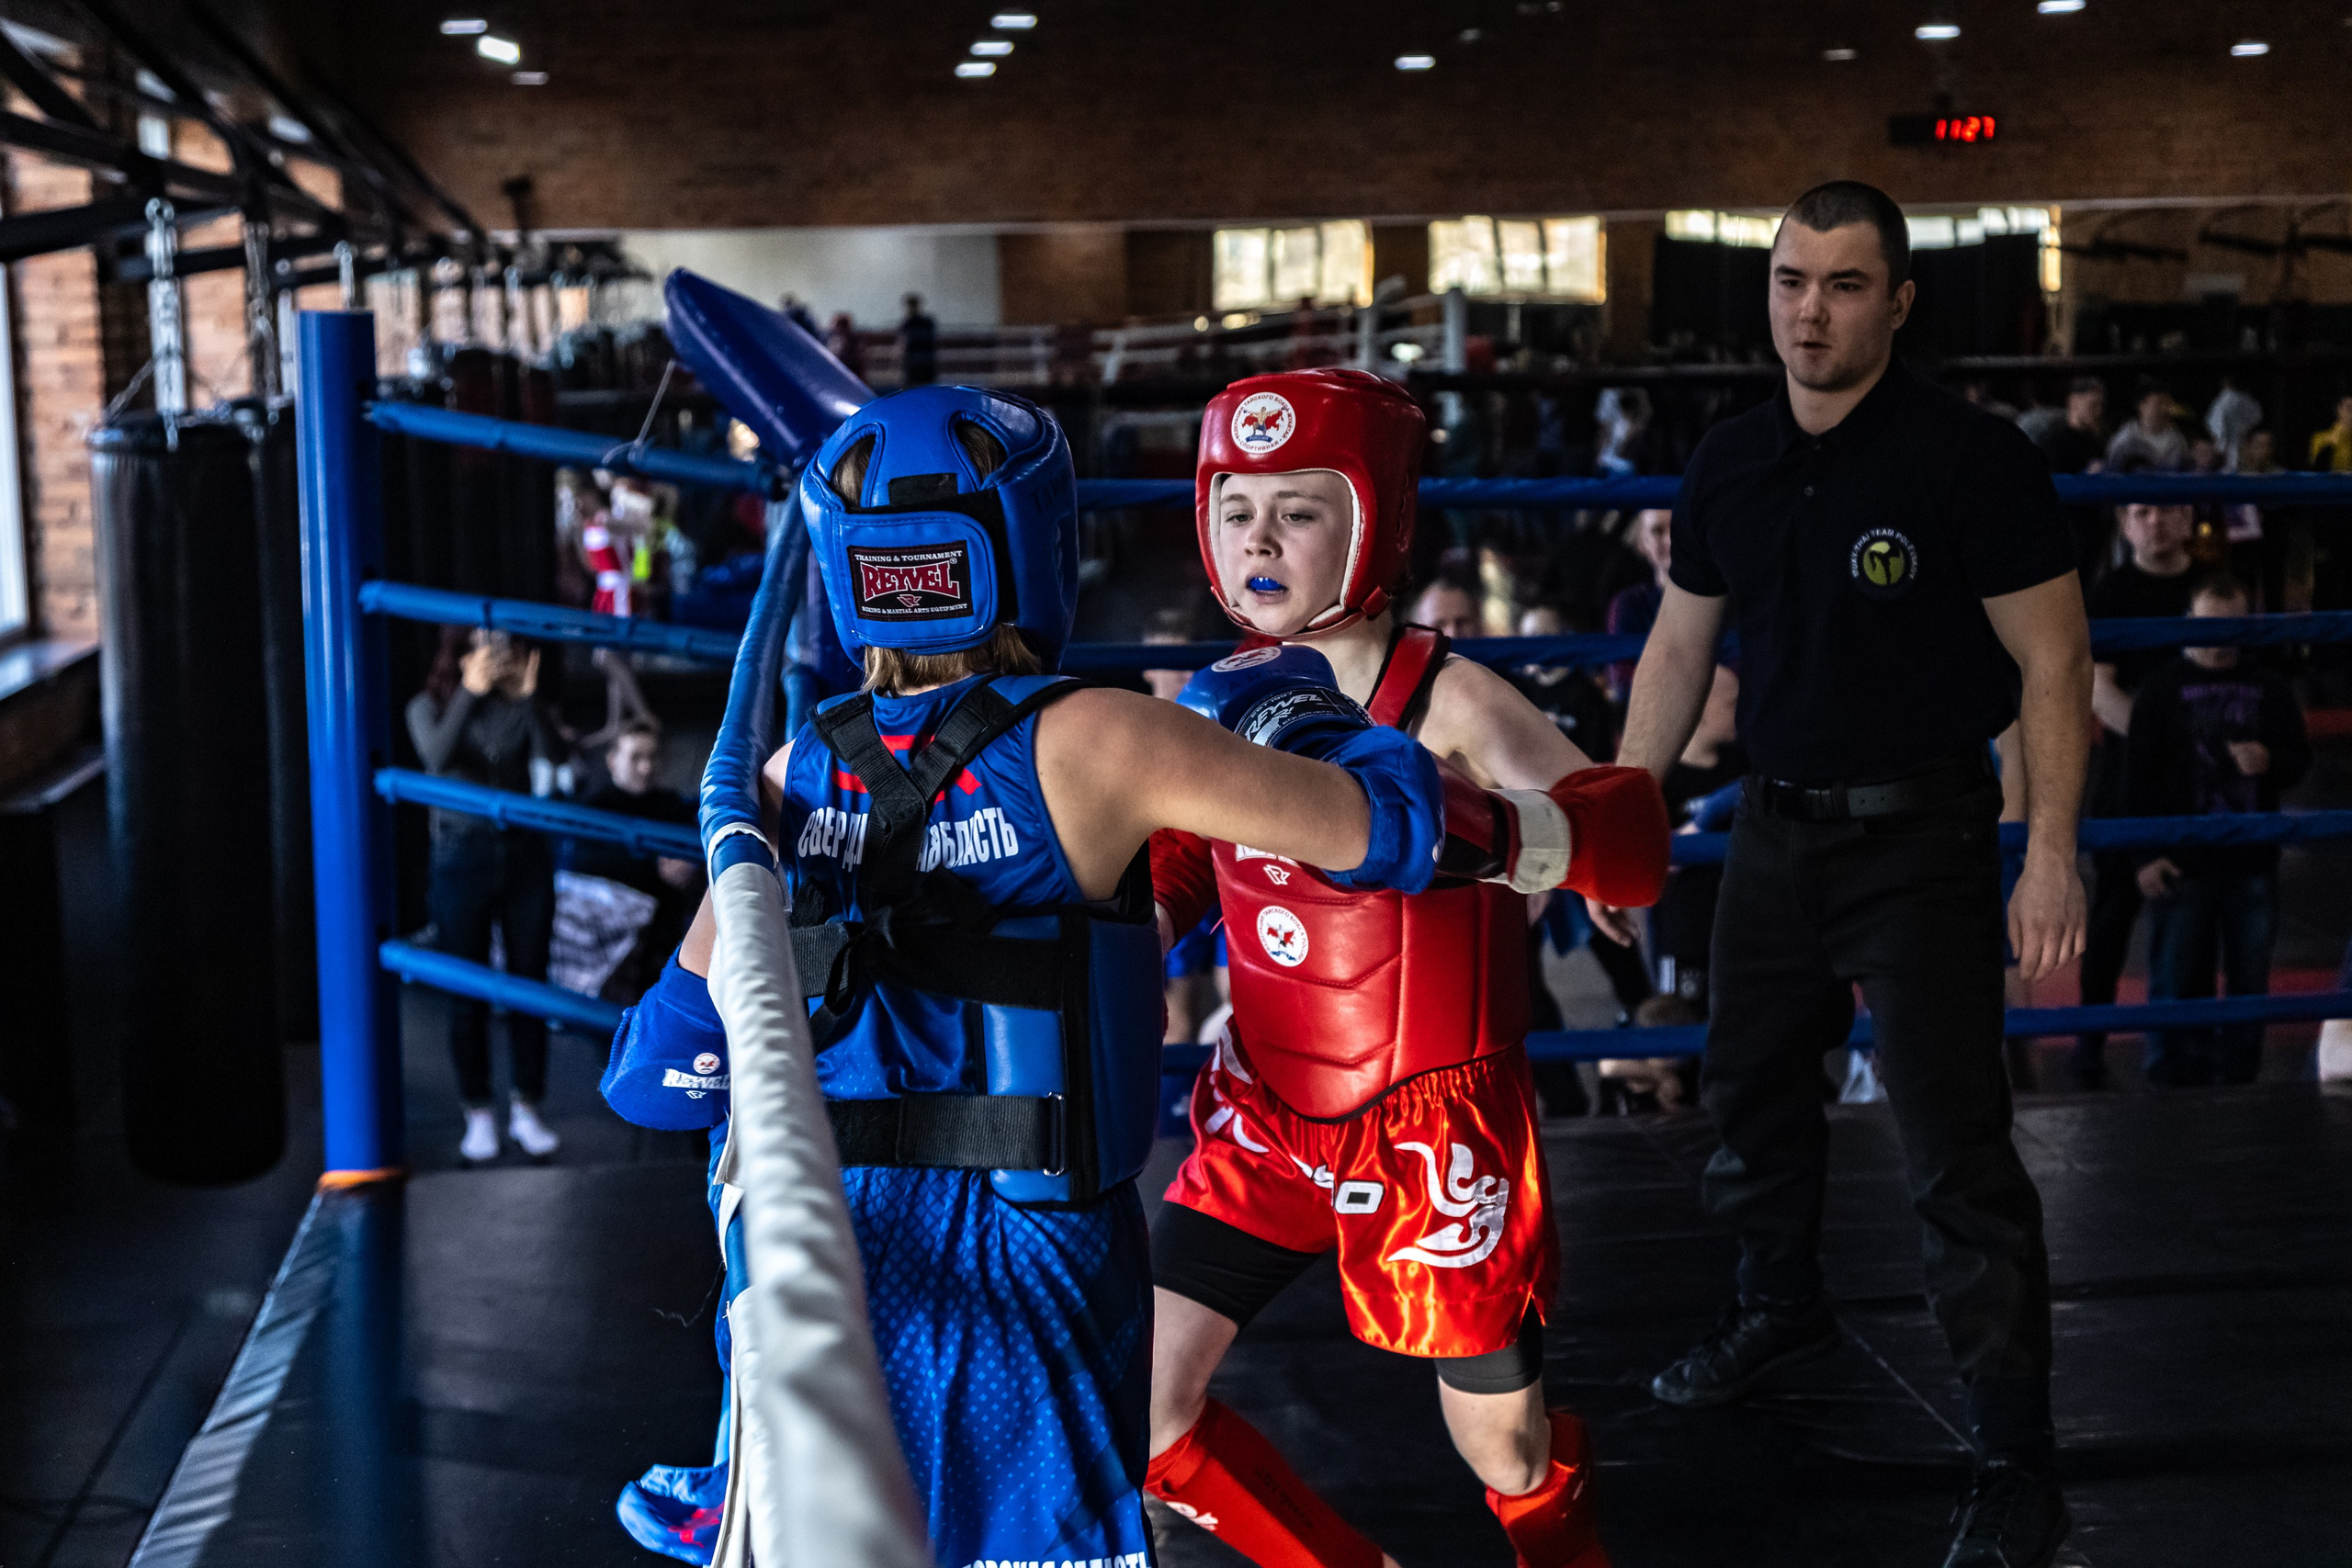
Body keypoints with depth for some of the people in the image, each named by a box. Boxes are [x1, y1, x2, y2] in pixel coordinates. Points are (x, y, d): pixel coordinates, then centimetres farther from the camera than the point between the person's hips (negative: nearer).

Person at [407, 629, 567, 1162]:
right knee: (468, 993, 3)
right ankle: (479, 1115, 14)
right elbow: (438, 757, -22)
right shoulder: (430, 706, -1)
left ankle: (527, 1110, 16)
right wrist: (471, 693, -26)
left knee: (529, 985, 6)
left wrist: (528, 698, -24)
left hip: (524, 855, 2)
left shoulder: (520, 708, 3)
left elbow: (554, 756, -14)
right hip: (463, 856, -2)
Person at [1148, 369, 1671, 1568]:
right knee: (1135, 1409, -2)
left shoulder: (1447, 702, -17)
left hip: (1434, 1130, -4)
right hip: (1268, 1117, 5)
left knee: (1507, 1450, 8)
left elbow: (1633, 850, -32)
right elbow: (1164, 881, 16)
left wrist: (1438, 809, -47)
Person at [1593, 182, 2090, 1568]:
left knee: (1959, 1155, -7)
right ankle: (1783, 1307, 47)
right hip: (1778, 830, 6)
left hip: (1920, 840, -6)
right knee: (1750, 1090, 21)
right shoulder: (1731, 465, 4)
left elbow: (2053, 662, -12)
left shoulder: (1973, 458, -14)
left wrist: (2053, 855, -16)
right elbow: (1681, 646, 13)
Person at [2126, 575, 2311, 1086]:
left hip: (2253, 859, 3)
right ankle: (2174, 1086, 9)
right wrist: (2147, 855, -9)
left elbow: (2300, 759, 13)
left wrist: (2270, 762, -12)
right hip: (2182, 864, -3)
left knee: (2249, 980, 8)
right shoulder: (2164, 686, 0)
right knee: (2176, 983, 1)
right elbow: (2141, 774, -3)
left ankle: (2239, 1080, 17)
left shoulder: (2269, 689, 8)